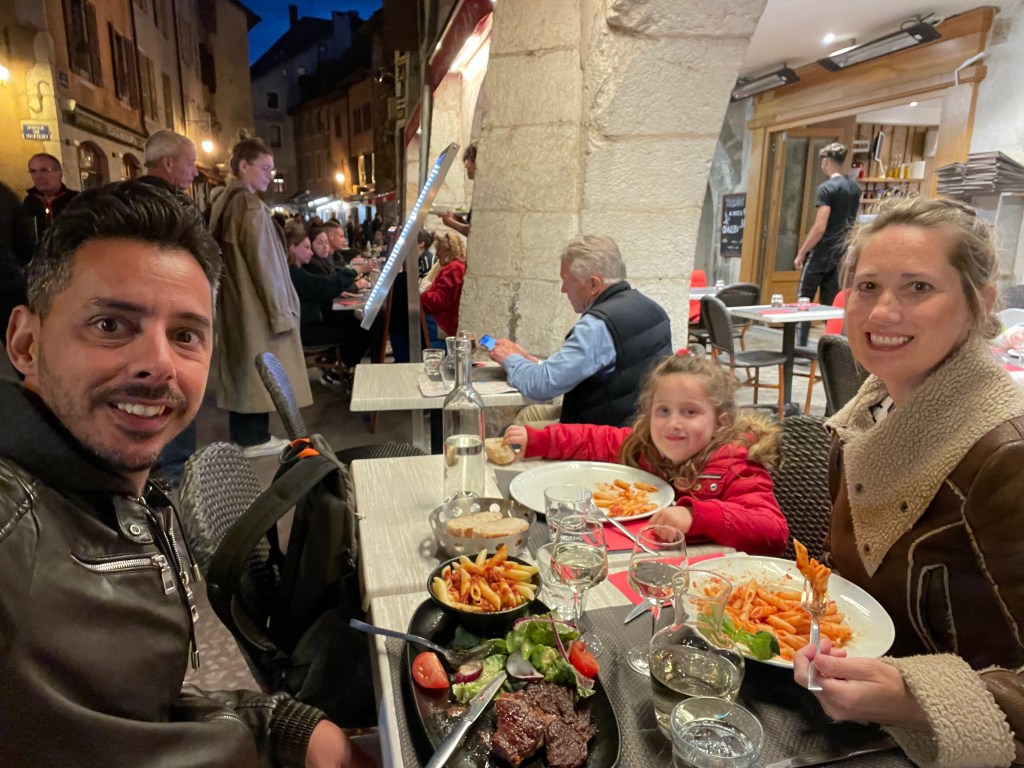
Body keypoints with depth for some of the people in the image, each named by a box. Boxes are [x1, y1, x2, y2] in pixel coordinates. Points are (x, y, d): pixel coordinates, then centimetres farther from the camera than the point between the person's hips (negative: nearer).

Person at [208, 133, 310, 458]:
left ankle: (243, 434, 22)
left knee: (243, 369, 13)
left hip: (236, 303, 9)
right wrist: (281, 312, -14)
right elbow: (264, 264, -19)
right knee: (260, 369, 0)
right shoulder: (252, 207, -17)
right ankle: (256, 438, 9)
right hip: (257, 306, -9)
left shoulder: (225, 203, 11)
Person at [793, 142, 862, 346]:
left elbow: (820, 227, -19)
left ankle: (800, 346, -2)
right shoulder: (855, 187, 11)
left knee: (804, 298, 1)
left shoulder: (827, 188, -13)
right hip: (841, 253, 7)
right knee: (830, 303, 9)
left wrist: (801, 253, -13)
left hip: (821, 252, -7)